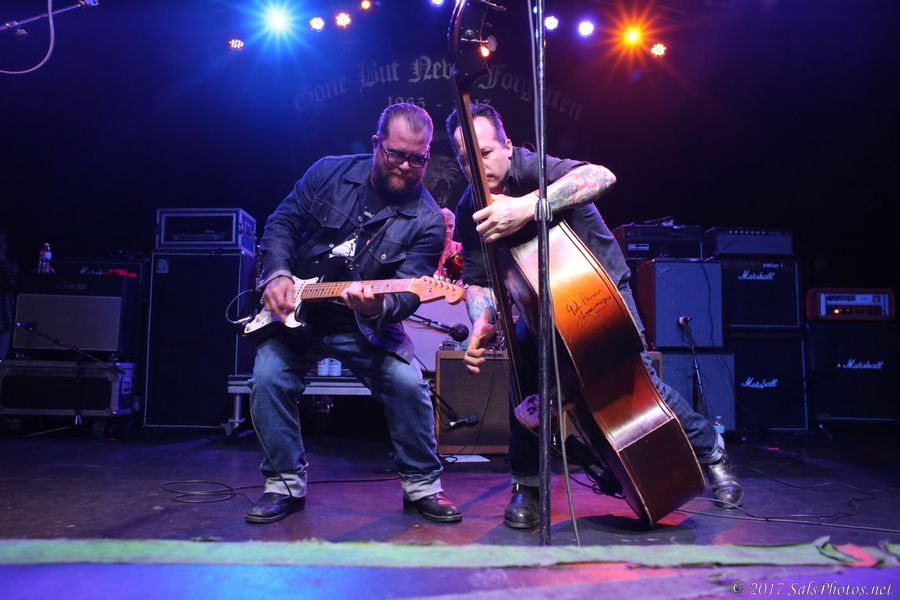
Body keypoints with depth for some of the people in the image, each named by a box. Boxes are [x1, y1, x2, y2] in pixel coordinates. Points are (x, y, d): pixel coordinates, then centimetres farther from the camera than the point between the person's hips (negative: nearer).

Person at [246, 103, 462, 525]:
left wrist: (379, 306, -40)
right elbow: (282, 222, 3)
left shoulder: (427, 221, -10)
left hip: (365, 323, -1)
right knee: (268, 378, -17)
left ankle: (421, 485, 5)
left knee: (407, 383, -18)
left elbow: (408, 292, -17)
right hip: (293, 311, 2)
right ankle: (285, 485, 5)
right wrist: (277, 275, -13)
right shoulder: (330, 173, -3)